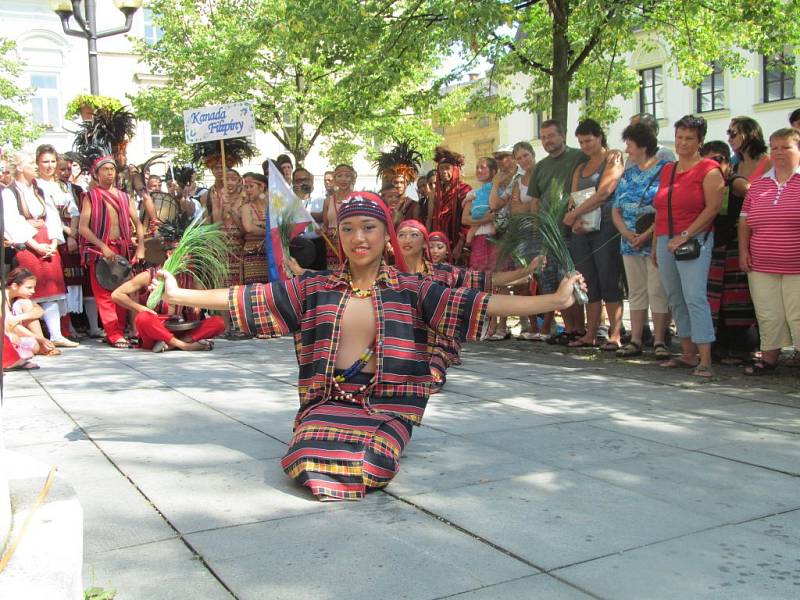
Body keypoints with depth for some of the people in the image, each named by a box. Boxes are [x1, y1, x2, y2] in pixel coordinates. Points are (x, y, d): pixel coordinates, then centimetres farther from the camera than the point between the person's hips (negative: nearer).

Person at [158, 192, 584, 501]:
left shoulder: (410, 290, 1)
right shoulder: (315, 289, 7)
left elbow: (477, 305, -7)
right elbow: (245, 299, 6)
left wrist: (555, 300, -15)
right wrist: (178, 295, 2)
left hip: (388, 404, -1)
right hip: (328, 398, 2)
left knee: (365, 468, -29)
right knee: (310, 460, -27)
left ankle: (378, 442, 9)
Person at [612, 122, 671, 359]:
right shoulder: (628, 175, 15)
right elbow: (616, 210, 12)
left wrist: (646, 235, -18)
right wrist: (627, 233, -6)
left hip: (657, 243, -6)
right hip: (630, 243, 6)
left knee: (657, 291, -6)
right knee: (636, 292, 8)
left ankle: (659, 341, 2)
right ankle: (635, 341, 13)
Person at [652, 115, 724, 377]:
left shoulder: (708, 169, -2)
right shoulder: (666, 171, 17)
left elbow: (712, 208, -11)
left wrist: (686, 236, -15)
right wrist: (656, 243, 15)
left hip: (694, 240, -7)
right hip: (665, 242, 7)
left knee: (695, 297, -14)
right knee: (676, 300, 8)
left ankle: (705, 360, -14)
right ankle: (688, 354, 15)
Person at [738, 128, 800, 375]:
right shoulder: (758, 184, 13)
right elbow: (745, 221, 17)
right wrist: (743, 250, 7)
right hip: (762, 267, 4)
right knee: (768, 316, 9)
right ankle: (768, 360, 19)